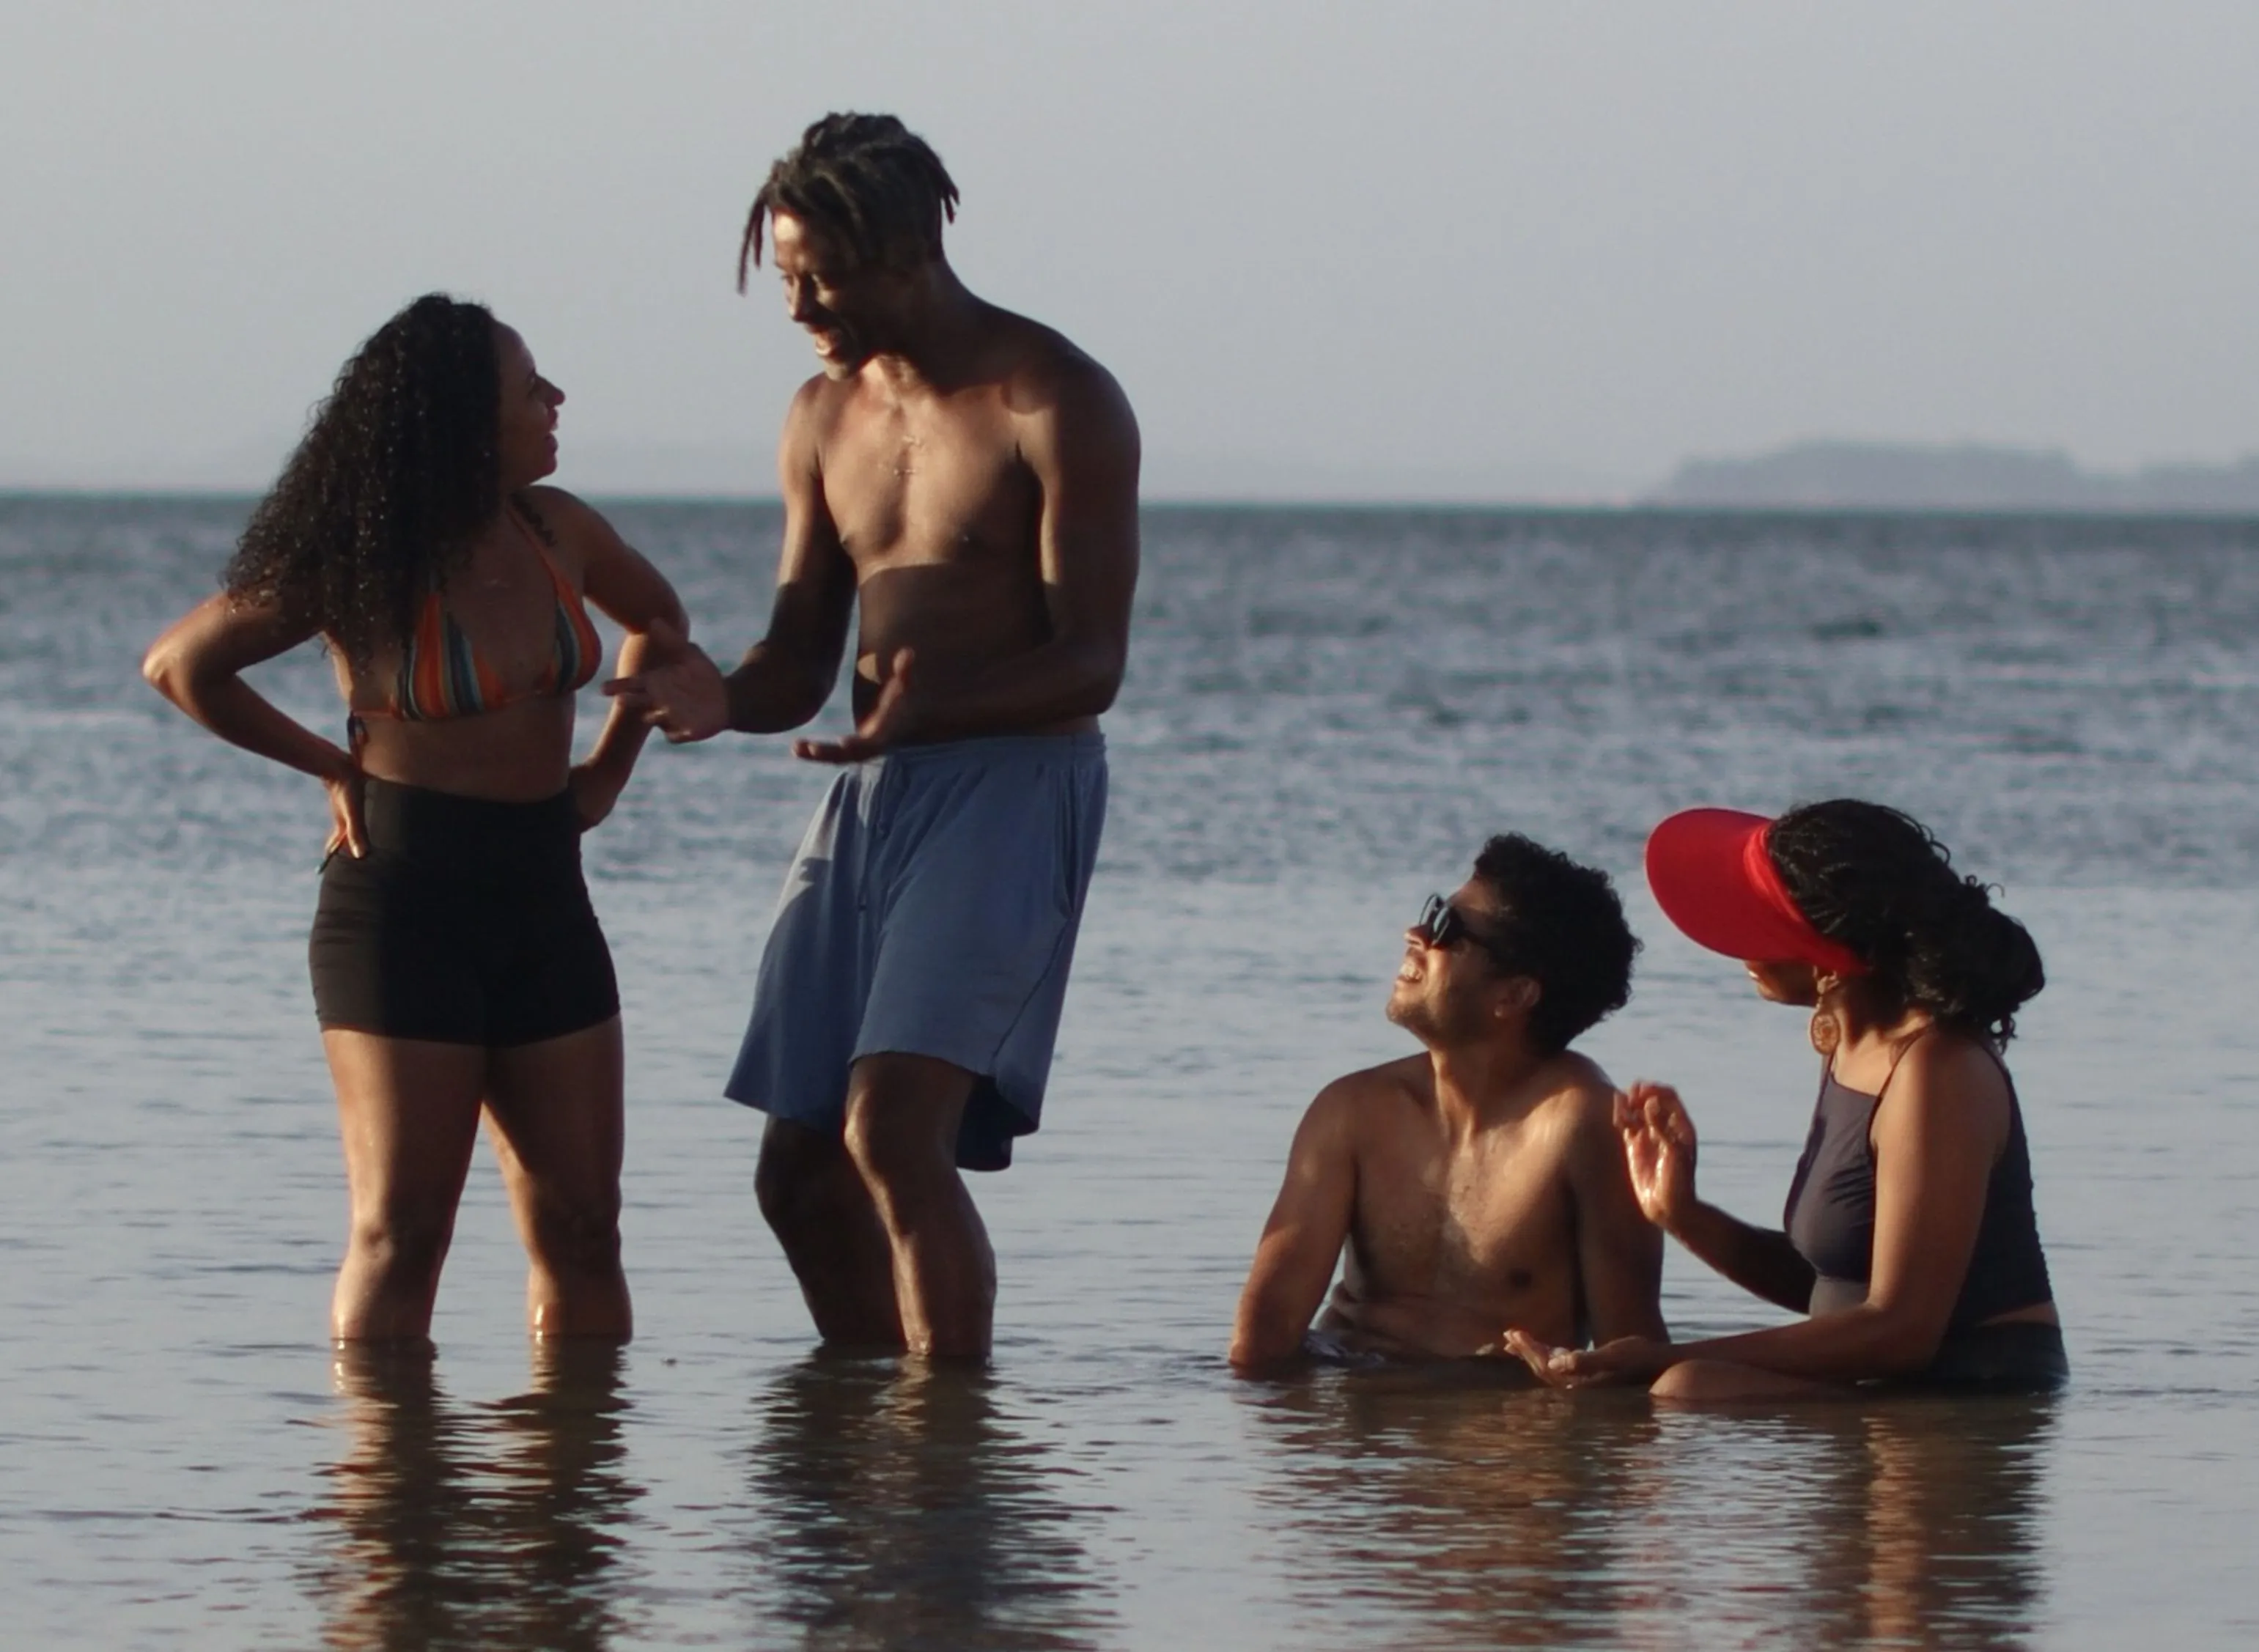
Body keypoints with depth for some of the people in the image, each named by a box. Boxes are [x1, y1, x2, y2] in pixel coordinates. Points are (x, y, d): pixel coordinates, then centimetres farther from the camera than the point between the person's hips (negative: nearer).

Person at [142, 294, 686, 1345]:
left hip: (544, 897, 5)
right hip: (406, 901, -5)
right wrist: (333, 766, -2)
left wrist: (609, 766, 16)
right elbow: (180, 665, -5)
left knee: (579, 1229, 3)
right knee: (400, 1233, -5)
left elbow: (655, 618, 26)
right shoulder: (364, 570, -11)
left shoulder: (556, 533, 4)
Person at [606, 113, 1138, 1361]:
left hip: (1013, 782, -7)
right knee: (800, 1172, 5)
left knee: (894, 1131, -21)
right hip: (868, 792, 7)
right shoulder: (825, 421, 13)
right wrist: (721, 697, -9)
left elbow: (1092, 662, -13)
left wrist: (929, 707, -30)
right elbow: (799, 666, 15)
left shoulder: (1055, 404, -8)